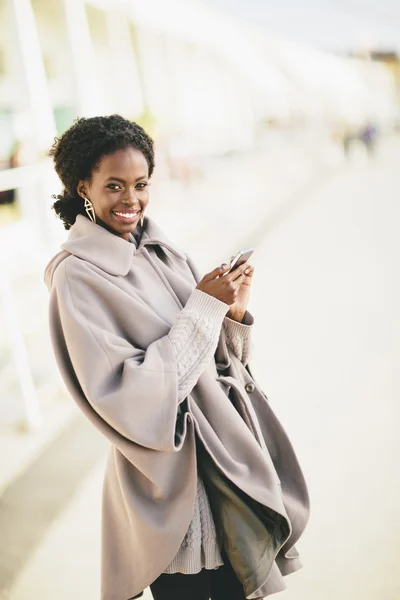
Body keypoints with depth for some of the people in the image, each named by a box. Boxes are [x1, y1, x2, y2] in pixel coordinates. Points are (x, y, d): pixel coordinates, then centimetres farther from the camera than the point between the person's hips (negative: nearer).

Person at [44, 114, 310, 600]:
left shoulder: (158, 248, 4)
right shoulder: (76, 276, -16)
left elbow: (219, 357, 8)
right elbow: (125, 397, -21)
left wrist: (234, 311, -13)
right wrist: (204, 306, -20)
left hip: (228, 454, 6)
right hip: (175, 480, -6)